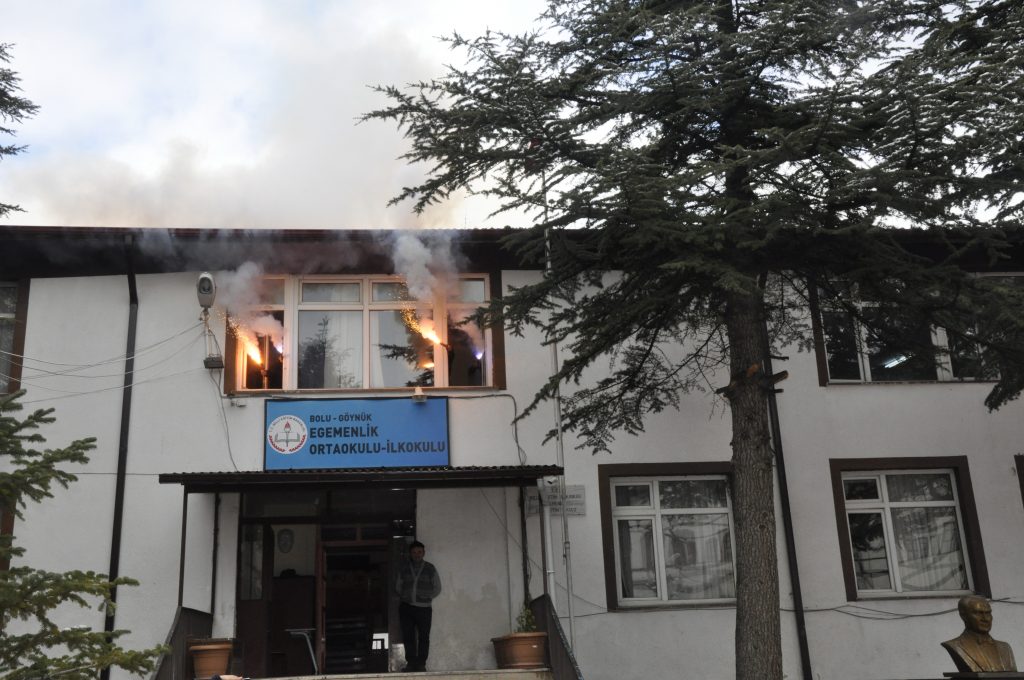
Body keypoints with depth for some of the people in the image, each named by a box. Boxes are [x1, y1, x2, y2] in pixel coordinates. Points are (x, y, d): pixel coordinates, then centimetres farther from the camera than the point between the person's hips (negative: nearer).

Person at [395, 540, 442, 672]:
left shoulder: (430, 568, 5)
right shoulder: (403, 568, 8)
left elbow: (437, 588, 11)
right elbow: (398, 586, 18)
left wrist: (427, 597, 0)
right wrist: (403, 596, 4)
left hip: (424, 608, -1)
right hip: (406, 607, 1)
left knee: (423, 637, -1)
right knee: (408, 636, 0)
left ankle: (421, 663, 6)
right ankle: (411, 662, 8)